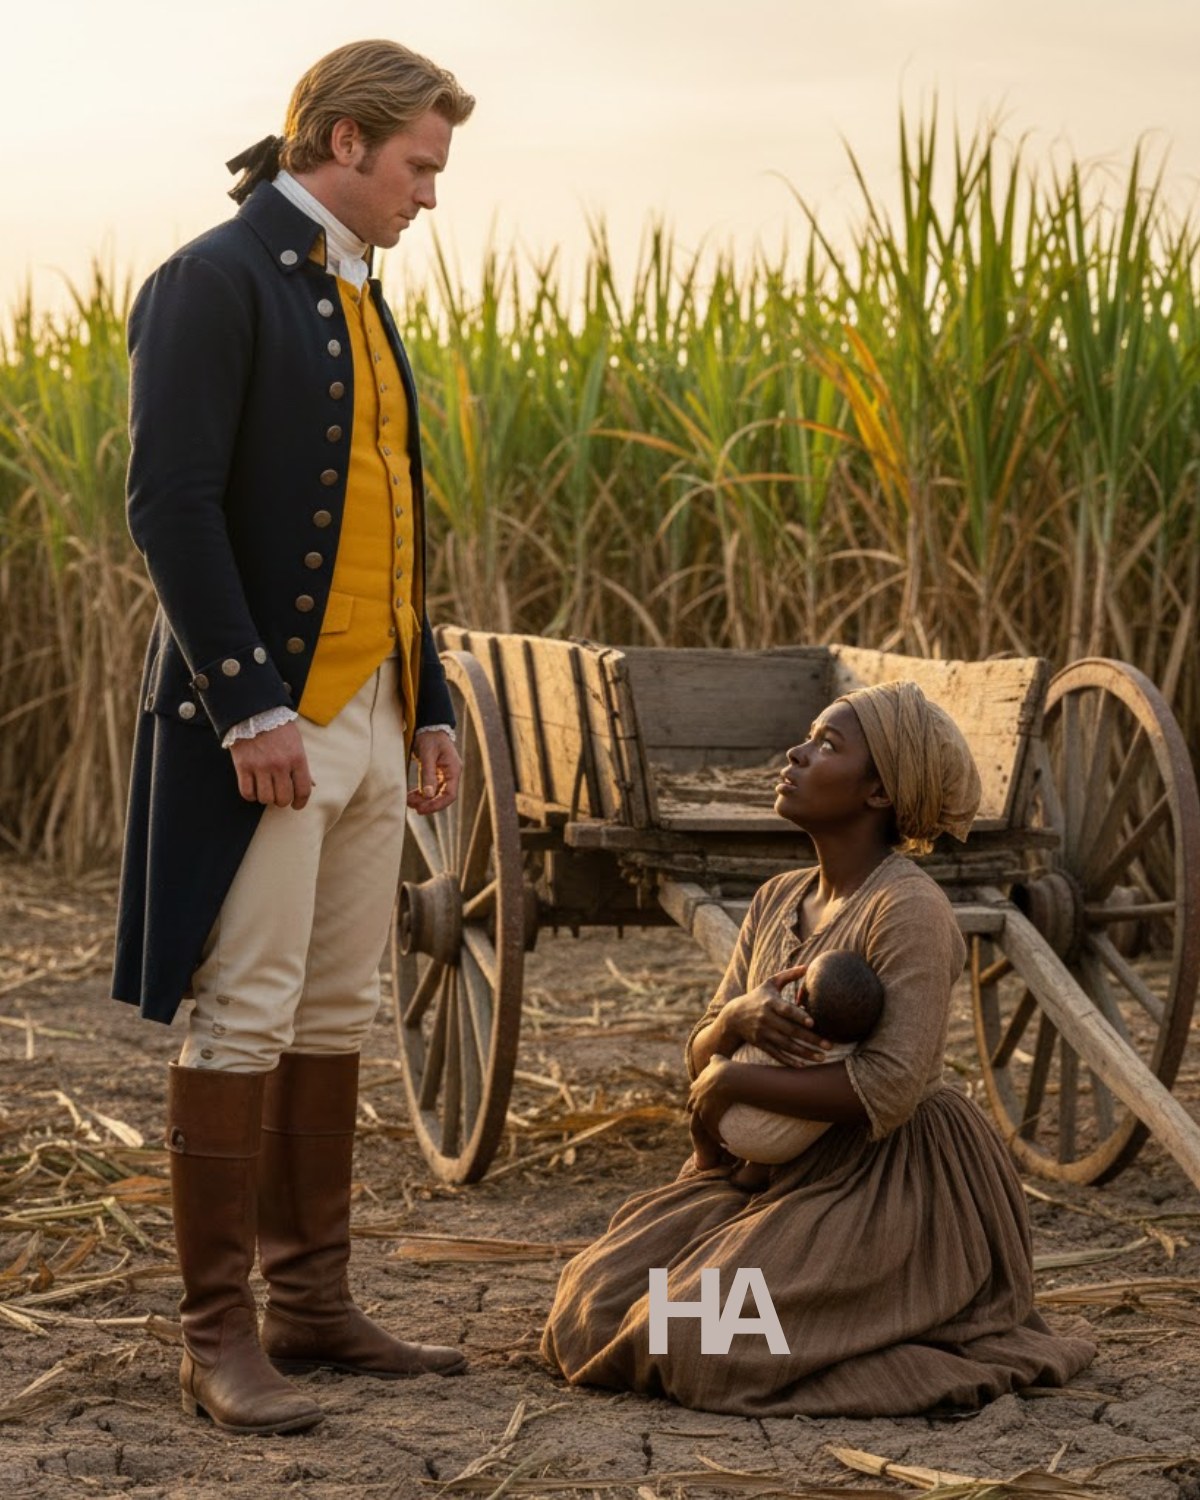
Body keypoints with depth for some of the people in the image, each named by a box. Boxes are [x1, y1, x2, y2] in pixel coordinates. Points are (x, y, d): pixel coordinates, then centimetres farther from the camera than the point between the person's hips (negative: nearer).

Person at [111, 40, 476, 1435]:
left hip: (364, 716, 9)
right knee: (245, 1017, -7)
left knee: (336, 1016, 10)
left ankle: (311, 1304, 18)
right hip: (260, 718, -9)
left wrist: (429, 708, 17)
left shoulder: (354, 299, 19)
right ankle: (218, 1335, -1)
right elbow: (171, 506, -17)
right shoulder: (212, 281, -9)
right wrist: (250, 706, -22)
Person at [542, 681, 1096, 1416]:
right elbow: (703, 1056, 8)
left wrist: (734, 1083, -17)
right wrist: (737, 1017, -17)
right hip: (782, 1174, 8)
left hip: (889, 1190, -8)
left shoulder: (910, 908, -17)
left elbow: (888, 1090, -26)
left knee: (707, 1345, -23)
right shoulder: (780, 900, 9)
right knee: (594, 1312, -2)